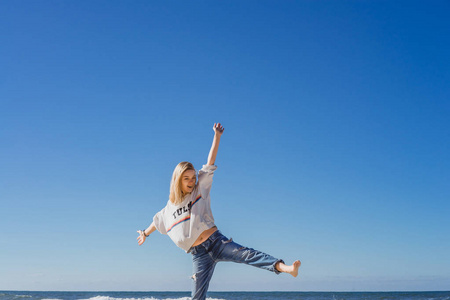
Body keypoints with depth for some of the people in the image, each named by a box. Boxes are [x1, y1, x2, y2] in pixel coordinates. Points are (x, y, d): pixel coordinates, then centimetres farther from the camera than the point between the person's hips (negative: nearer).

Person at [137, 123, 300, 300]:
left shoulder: (200, 189, 8)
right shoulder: (170, 207, 14)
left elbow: (210, 163, 2)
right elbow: (157, 221, 34)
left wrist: (217, 135, -3)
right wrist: (145, 233, 52)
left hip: (216, 241, -2)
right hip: (199, 253, 2)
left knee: (245, 254, -26)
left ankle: (282, 267, -44)